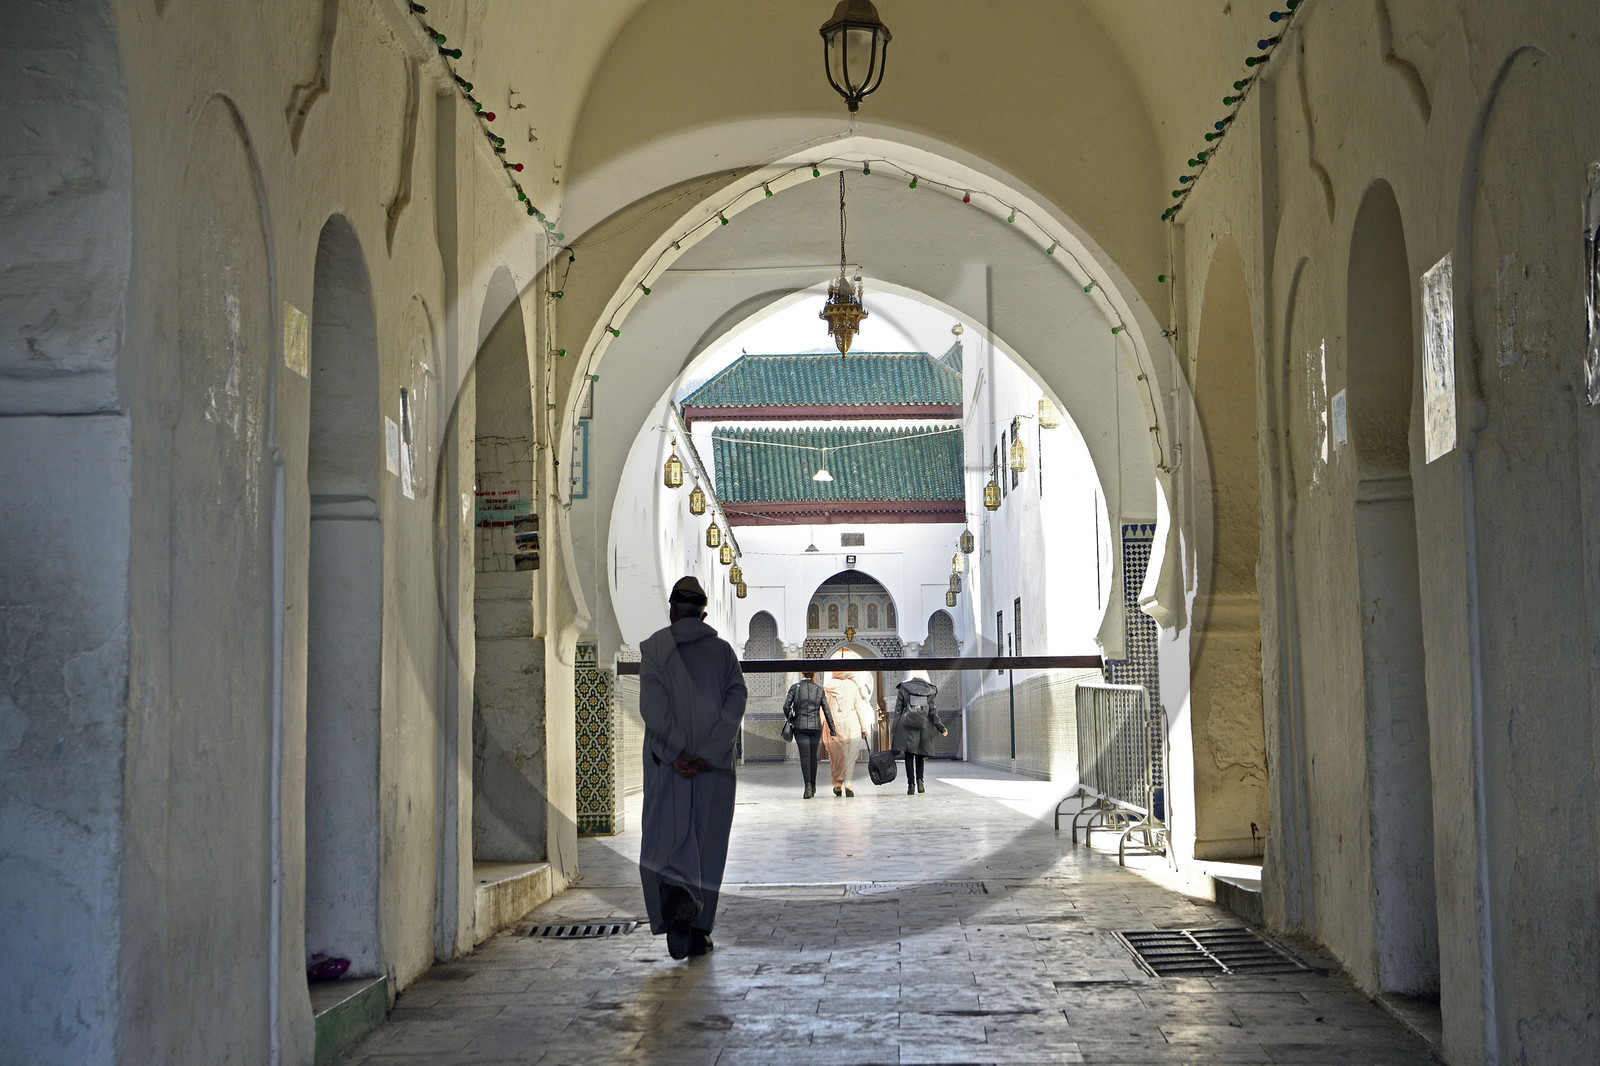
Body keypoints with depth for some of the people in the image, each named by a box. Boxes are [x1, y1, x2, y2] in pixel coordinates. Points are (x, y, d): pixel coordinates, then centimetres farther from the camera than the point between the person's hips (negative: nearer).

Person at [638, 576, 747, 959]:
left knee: (666, 840, 2)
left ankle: (676, 896, -26)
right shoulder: (723, 651, 6)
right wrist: (709, 753, -11)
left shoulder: (654, 647, 0)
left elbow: (652, 706, -12)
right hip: (714, 768, 2)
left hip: (667, 764, -2)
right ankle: (699, 929, 13)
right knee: (707, 844, 10)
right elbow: (735, 702, -6)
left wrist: (676, 753, -11)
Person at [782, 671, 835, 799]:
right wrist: (832, 729, 6)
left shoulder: (795, 687, -1)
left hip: (800, 726, -2)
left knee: (805, 755, -5)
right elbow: (826, 710, 2)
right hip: (816, 726, 2)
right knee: (813, 755, 16)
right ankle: (813, 786, 25)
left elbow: (786, 706, -7)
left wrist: (790, 719, 10)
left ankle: (808, 785, -21)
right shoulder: (819, 689, 3)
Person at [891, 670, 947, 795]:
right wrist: (941, 728, 8)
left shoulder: (903, 689, 3)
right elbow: (933, 712, 2)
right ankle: (919, 781, -2)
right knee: (920, 756, 14)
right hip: (924, 727, 1)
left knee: (909, 756, 3)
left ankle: (911, 784, -6)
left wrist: (895, 730, 4)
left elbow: (898, 710, 2)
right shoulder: (930, 691, 4)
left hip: (906, 727, -1)